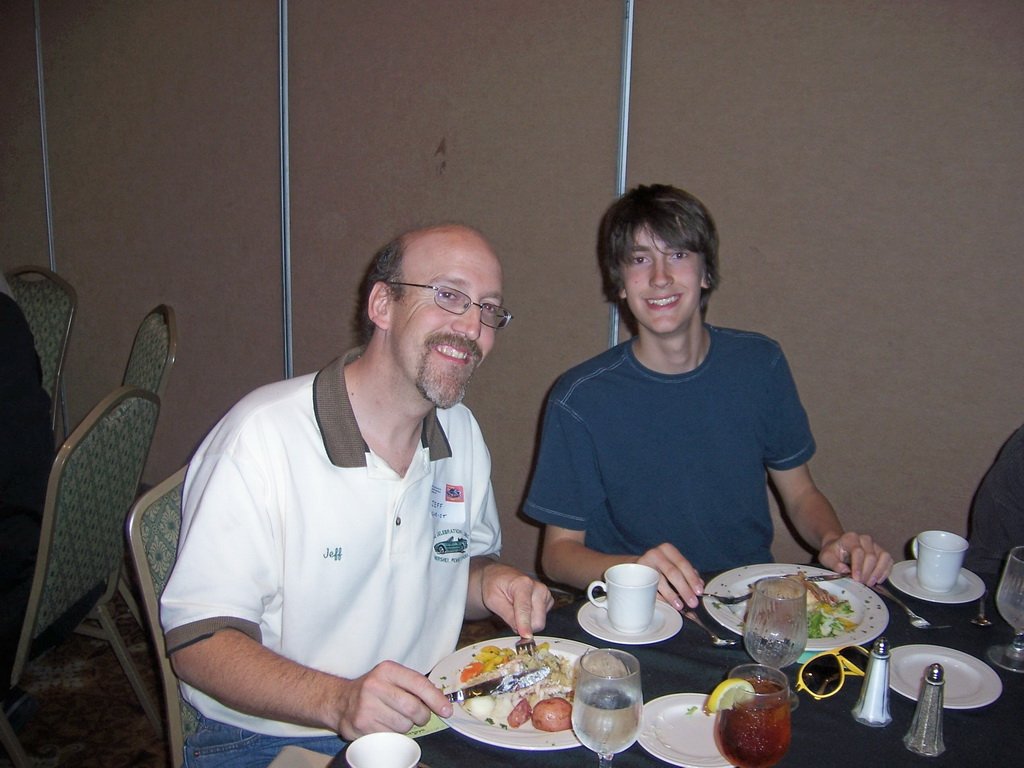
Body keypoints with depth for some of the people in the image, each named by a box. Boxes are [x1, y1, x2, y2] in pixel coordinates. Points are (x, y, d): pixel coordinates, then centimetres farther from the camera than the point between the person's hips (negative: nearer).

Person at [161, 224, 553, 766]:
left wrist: (491, 580, -5)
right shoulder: (262, 436, -17)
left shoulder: (462, 432, 5)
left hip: (424, 719, 6)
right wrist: (338, 700, -31)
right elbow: (198, 643, -17)